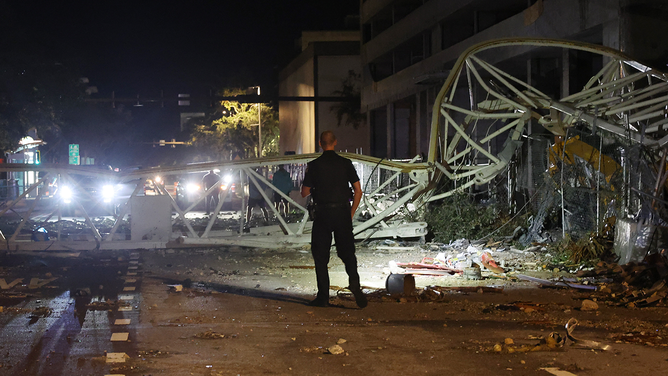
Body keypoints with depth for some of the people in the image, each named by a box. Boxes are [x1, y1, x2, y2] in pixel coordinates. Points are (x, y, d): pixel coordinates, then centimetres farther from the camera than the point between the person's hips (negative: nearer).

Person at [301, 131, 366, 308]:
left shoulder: (314, 165, -3)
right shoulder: (345, 163, 2)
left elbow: (304, 193, 1)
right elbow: (358, 191, 1)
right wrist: (351, 213, 11)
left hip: (323, 213, -2)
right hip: (343, 212, 2)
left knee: (320, 255, 8)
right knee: (347, 252, 11)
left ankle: (323, 297, 7)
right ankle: (354, 281, -14)